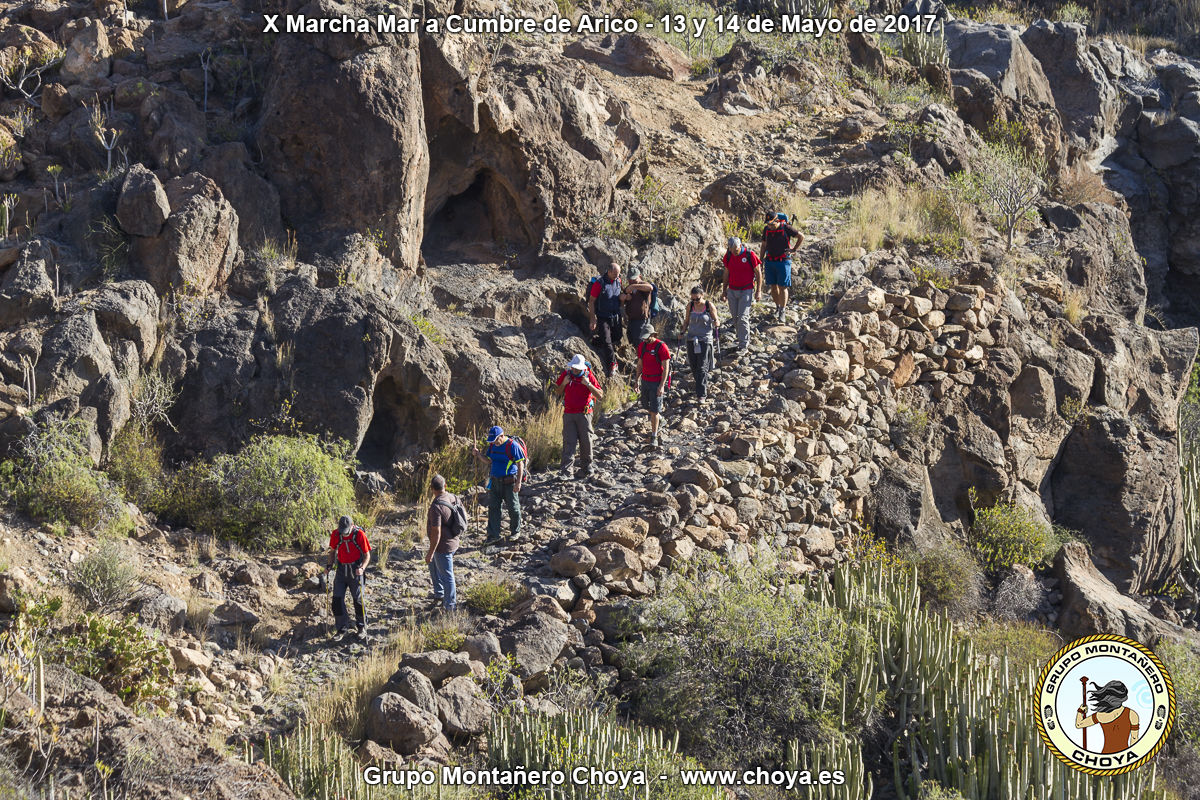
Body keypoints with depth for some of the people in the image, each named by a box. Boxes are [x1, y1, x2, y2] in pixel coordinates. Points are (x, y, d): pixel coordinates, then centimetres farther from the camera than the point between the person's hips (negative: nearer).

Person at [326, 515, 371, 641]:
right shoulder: (335, 534, -4)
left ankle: (361, 628, 20)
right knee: (337, 599, -4)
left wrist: (362, 568, -24)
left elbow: (367, 555, -7)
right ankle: (343, 629, 2)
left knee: (358, 599, 2)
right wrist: (330, 565, -3)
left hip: (355, 570, -3)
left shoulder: (359, 535, -14)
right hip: (341, 569, 3)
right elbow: (333, 551, 12)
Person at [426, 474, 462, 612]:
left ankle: (450, 605, 17)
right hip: (453, 542, 9)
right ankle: (439, 594, 39)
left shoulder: (436, 507, -29)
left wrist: (430, 552, -21)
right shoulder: (454, 498, -3)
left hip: (442, 546, -9)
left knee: (446, 575, 5)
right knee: (433, 565, 29)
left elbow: (436, 533, -29)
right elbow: (464, 515, 11)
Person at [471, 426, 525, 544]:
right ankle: (493, 535, 6)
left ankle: (515, 531, 24)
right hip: (495, 481, 6)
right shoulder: (492, 445, 7)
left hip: (509, 483, -6)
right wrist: (478, 454, -5)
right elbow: (488, 461, 13)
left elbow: (520, 465, -13)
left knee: (513, 507, 6)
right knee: (493, 507, 3)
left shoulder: (512, 446, -14)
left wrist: (518, 482, -18)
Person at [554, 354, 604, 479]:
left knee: (586, 442, 5)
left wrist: (588, 384, -21)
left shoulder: (588, 376, -6)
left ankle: (586, 470, 20)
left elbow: (600, 395, -8)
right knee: (568, 442, -6)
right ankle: (566, 472, -10)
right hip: (569, 414, 1)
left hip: (584, 414, -1)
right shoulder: (566, 374, 1)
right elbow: (558, 391, 13)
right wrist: (564, 383, -7)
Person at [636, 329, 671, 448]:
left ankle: (654, 437, -2)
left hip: (657, 382, -7)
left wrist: (662, 385, -21)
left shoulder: (661, 347, -16)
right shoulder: (642, 346, 4)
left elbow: (666, 367, -15)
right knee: (647, 406, 19)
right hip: (645, 380, 7)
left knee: (654, 410, -7)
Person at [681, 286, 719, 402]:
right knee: (693, 366, 8)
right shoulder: (690, 306, 2)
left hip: (705, 340, -4)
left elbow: (716, 321, 2)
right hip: (692, 339, 4)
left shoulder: (709, 306, -7)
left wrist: (717, 324, -20)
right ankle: (703, 384, 33)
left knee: (702, 368, -8)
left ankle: (701, 395, -8)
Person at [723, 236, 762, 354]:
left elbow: (758, 273, -5)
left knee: (743, 317, -10)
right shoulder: (728, 255, 0)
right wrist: (725, 290, 15)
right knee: (735, 316, 6)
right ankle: (742, 337, 25)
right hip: (732, 290, 5)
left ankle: (744, 343, -4)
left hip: (746, 291, -5)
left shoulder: (750, 255, -13)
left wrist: (759, 291, -7)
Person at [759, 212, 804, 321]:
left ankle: (782, 312, 2)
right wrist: (761, 262, 11)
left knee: (782, 287, -4)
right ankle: (777, 307, 24)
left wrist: (794, 249, -3)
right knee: (773, 286, 7)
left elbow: (801, 236, -1)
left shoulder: (786, 228, -11)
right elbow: (764, 246, 13)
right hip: (770, 262, 4)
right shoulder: (766, 229, 2)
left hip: (783, 262, -4)